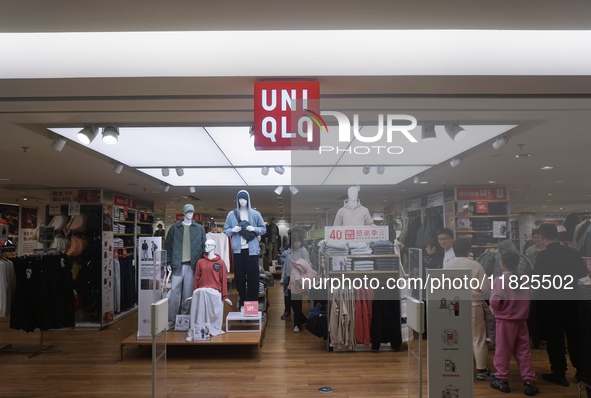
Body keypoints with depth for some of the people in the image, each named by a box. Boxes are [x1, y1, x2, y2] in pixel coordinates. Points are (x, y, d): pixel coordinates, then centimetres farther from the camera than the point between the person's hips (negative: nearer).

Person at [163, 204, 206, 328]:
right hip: (178, 264, -1)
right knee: (174, 291, -3)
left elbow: (203, 246, 9)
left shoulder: (199, 228, 9)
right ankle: (171, 319, 4)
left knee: (188, 292, 5)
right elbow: (167, 246, 6)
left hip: (192, 264, 1)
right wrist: (169, 262, -1)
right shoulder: (175, 228, 6)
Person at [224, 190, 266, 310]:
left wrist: (254, 229, -11)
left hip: (252, 249, -1)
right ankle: (242, 303, 14)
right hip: (238, 249, 1)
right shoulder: (231, 214, 6)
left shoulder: (255, 214, 5)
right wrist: (233, 230, -11)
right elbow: (225, 230, 9)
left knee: (253, 277, 0)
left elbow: (263, 229, 8)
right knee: (239, 277, 4)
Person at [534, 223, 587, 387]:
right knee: (574, 335, 17)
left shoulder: (543, 255, -19)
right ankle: (581, 371, 26)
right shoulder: (572, 252, -2)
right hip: (570, 298, 5)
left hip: (550, 300, -5)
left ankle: (559, 374, 13)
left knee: (555, 337, 5)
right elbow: (583, 272, 9)